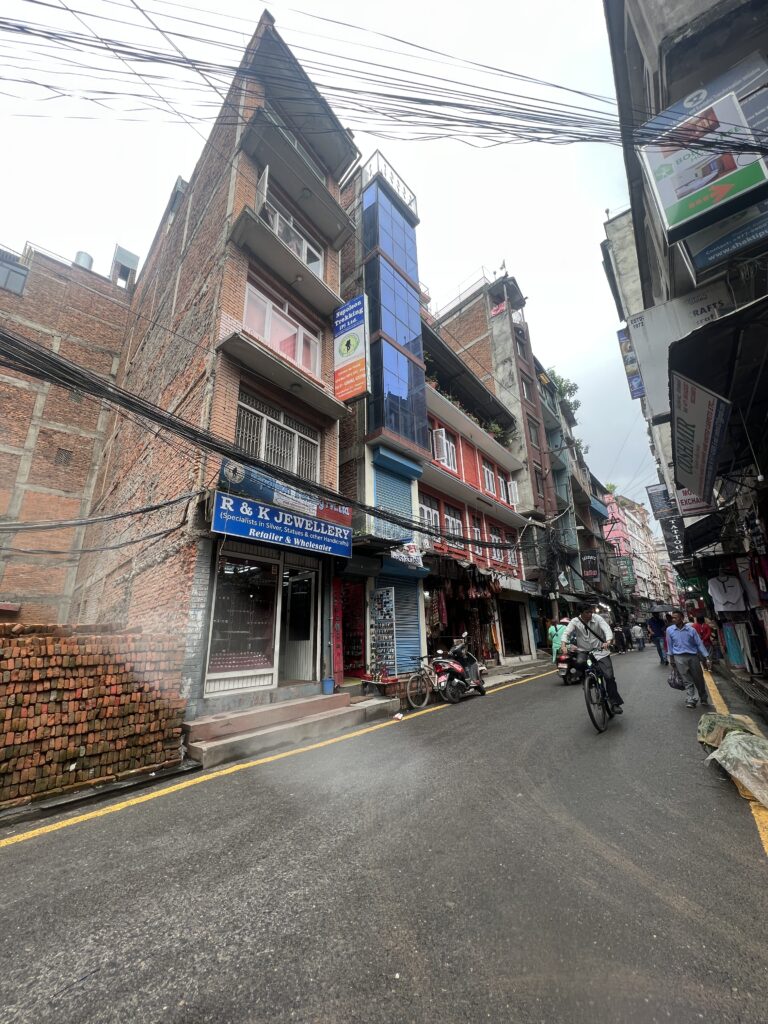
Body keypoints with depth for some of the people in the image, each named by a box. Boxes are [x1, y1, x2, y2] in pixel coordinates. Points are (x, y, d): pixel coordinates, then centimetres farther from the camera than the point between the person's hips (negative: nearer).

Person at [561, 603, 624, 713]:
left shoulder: (597, 618, -8)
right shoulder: (575, 622, -8)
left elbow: (607, 629, -21)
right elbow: (566, 633, -18)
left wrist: (608, 641, -42)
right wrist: (563, 645, -38)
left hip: (600, 651, -1)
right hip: (583, 653, 1)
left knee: (609, 676, -12)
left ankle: (615, 703, 5)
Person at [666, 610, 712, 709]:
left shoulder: (691, 629, -4)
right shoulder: (669, 630, -2)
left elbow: (699, 644, -1)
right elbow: (670, 645, 7)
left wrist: (707, 658, -5)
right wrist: (671, 658, 11)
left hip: (693, 656, 1)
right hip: (679, 657, -1)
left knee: (699, 679, 10)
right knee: (687, 680, -3)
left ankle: (704, 699, 28)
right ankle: (691, 700, -1)